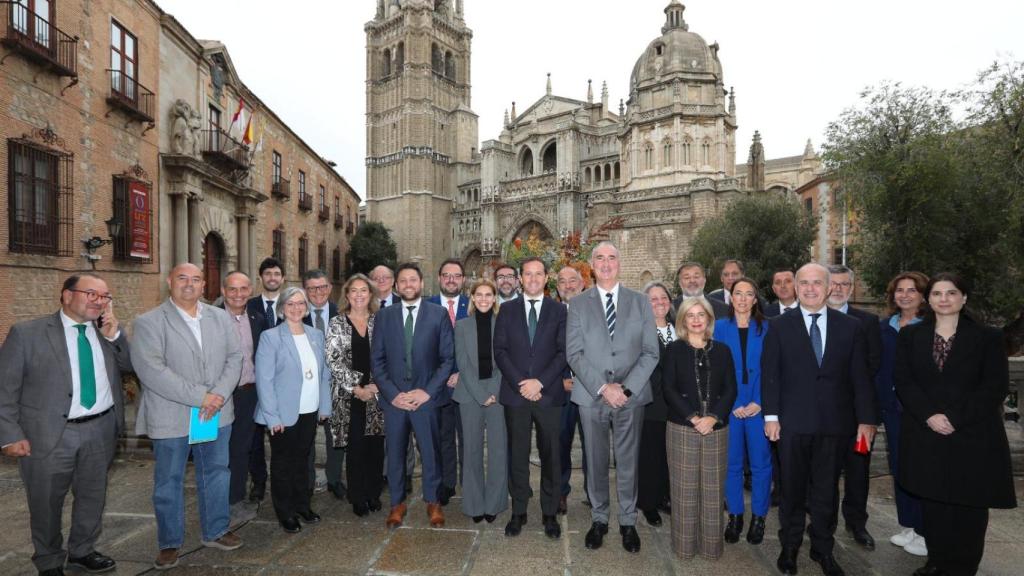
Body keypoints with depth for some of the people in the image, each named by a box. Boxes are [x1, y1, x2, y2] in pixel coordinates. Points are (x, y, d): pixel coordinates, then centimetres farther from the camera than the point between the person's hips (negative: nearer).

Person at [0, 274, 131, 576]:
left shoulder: (107, 332, 4)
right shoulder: (27, 333, -8)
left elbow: (131, 366, 5)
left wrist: (114, 335, -9)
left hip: (100, 430, 4)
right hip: (49, 434, -4)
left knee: (93, 495, 18)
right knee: (46, 503, 14)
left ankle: (82, 550, 40)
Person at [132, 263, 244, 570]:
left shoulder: (220, 317, 6)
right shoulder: (148, 322, -8)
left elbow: (234, 357, 2)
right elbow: (152, 371, -17)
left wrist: (218, 394, -14)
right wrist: (200, 397, -20)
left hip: (217, 413, 4)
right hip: (170, 417, -4)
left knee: (216, 474, 15)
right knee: (169, 482, 11)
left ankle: (215, 531, 33)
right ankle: (169, 543, 30)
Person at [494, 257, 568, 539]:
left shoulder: (559, 310, 5)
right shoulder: (507, 309, 8)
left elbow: (563, 352, -1)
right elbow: (500, 350, 1)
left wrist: (540, 382, -13)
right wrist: (520, 383, -10)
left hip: (548, 394, 0)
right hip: (515, 393, 1)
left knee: (550, 455, 7)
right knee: (517, 455, 8)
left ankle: (550, 513, 21)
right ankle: (518, 512, 21)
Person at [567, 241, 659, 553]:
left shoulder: (640, 302, 5)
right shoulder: (579, 304, 3)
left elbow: (650, 352, 0)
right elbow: (574, 353, -4)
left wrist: (626, 388, -12)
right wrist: (602, 387, -14)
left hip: (631, 396, 0)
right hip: (591, 396, 0)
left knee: (628, 462, 10)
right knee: (596, 461, 11)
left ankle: (628, 522, 27)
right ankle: (599, 519, 28)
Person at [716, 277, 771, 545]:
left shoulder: (766, 329, 3)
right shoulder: (719, 327, 3)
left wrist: (758, 403, -11)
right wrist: (732, 404, -8)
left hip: (758, 407, 0)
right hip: (729, 407, 0)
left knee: (761, 463, 6)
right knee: (732, 462, 8)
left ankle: (758, 516, 23)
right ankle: (735, 515, 23)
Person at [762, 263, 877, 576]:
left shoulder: (850, 326, 3)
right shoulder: (779, 326, -1)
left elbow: (860, 377, 3)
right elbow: (770, 374, -3)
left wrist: (866, 419, 0)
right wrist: (771, 416, -7)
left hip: (835, 423, 1)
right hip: (793, 422, -1)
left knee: (826, 490, 14)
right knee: (792, 488, 13)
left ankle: (823, 548, 32)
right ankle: (790, 546, 30)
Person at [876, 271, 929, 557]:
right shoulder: (884, 327, 7)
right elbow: (876, 366, 7)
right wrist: (877, 404, 3)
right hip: (891, 407, 5)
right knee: (898, 467, 12)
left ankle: (925, 533, 19)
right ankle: (907, 527, 27)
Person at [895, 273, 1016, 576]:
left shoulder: (988, 337, 1)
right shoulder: (910, 335, 5)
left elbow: (996, 387, -6)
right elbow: (904, 382, 0)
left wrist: (954, 419, -15)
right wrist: (929, 416, -14)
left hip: (973, 437, -1)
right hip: (926, 435, 2)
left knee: (968, 505, 6)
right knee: (932, 501, 9)